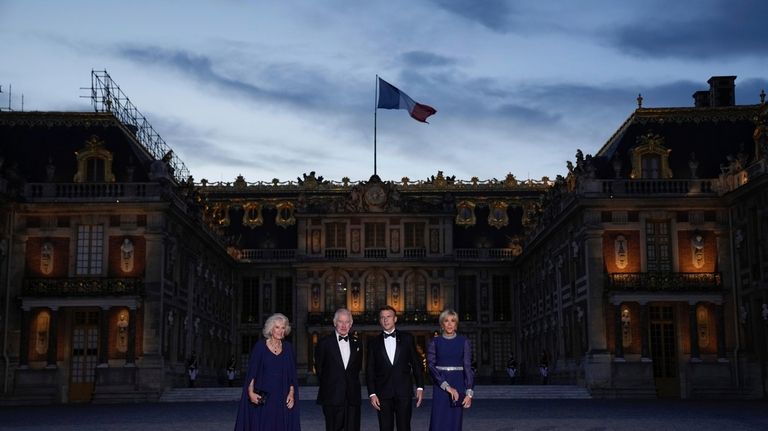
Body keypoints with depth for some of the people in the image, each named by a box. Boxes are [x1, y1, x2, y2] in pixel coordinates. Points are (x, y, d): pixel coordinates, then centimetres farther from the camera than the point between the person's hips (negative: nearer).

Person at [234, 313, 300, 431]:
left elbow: (292, 374, 8)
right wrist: (251, 392, -14)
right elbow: (251, 372, -3)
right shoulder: (260, 346, -1)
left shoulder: (288, 348, 8)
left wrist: (291, 393, -4)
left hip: (282, 398, 3)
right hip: (261, 398, -3)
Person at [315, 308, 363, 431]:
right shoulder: (324, 343, 1)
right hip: (332, 397, -3)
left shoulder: (356, 343, 12)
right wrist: (325, 386, 7)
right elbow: (319, 368, 7)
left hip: (352, 397, 3)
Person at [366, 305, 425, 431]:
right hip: (383, 394, 1)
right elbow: (370, 370, 6)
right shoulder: (374, 342, 9)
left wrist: (420, 387, 1)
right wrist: (372, 393, -2)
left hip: (404, 392, -1)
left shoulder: (407, 338, 8)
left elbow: (416, 364, 9)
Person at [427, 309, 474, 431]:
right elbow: (430, 366, -6)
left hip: (458, 385, 1)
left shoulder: (463, 342, 4)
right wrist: (447, 387, -16)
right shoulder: (435, 342, 3)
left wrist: (469, 393, -8)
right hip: (440, 387, -1)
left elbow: (468, 367, 1)